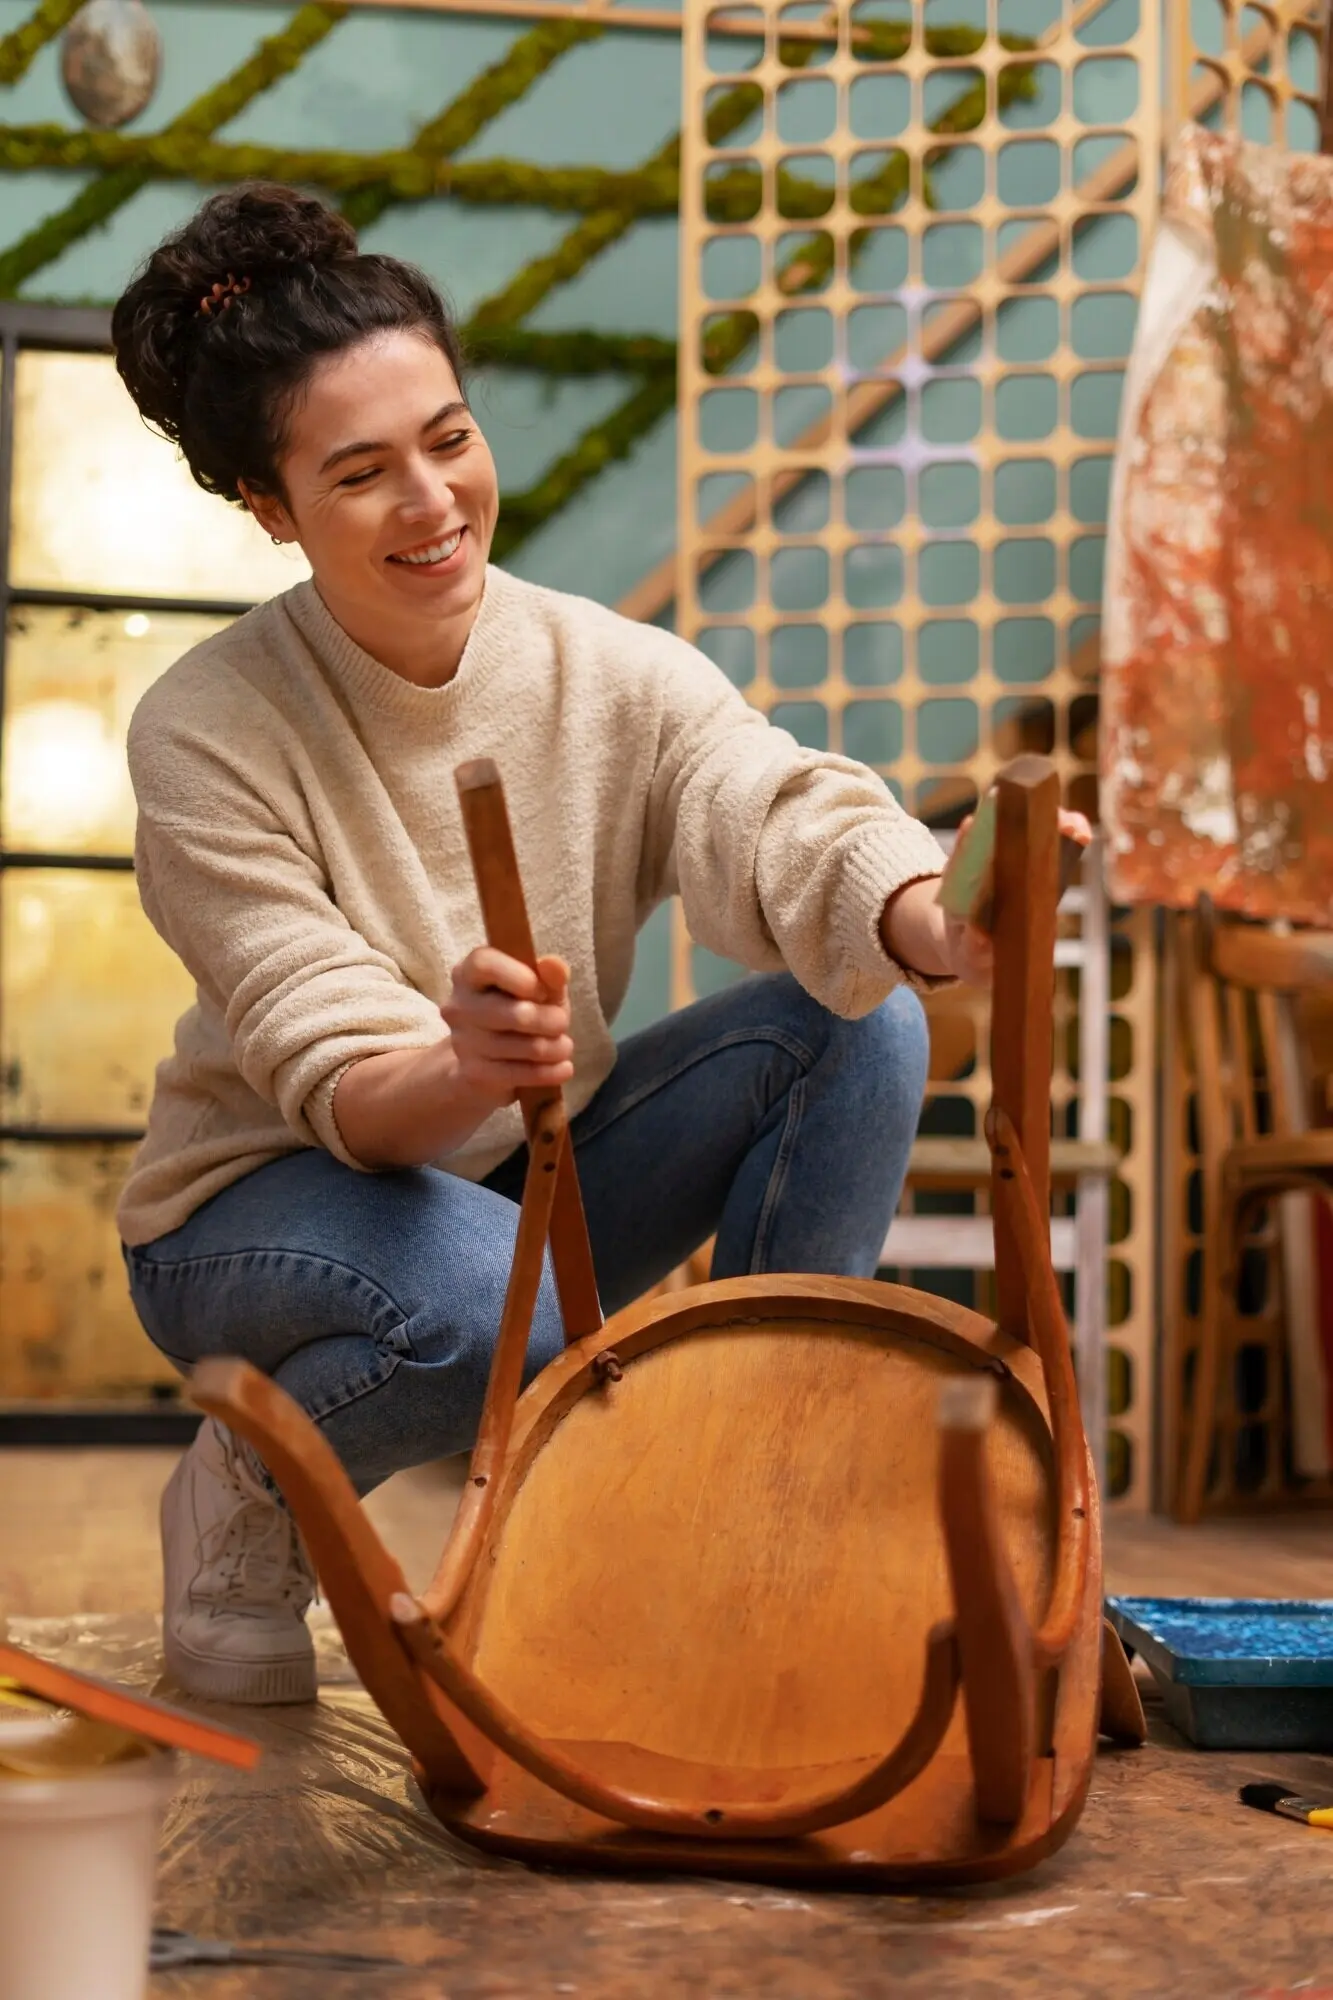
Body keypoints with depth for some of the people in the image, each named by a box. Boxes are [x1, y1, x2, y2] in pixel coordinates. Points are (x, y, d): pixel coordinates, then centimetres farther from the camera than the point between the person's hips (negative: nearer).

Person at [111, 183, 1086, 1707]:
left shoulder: (616, 676, -11)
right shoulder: (205, 737, -21)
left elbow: (785, 818, -30)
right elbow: (342, 1089, -26)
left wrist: (939, 923, -54)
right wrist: (463, 1071, -52)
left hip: (532, 1174, 4)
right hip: (259, 1204, -4)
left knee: (853, 1022, -19)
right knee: (481, 1299, -39)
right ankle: (242, 1497, -4)